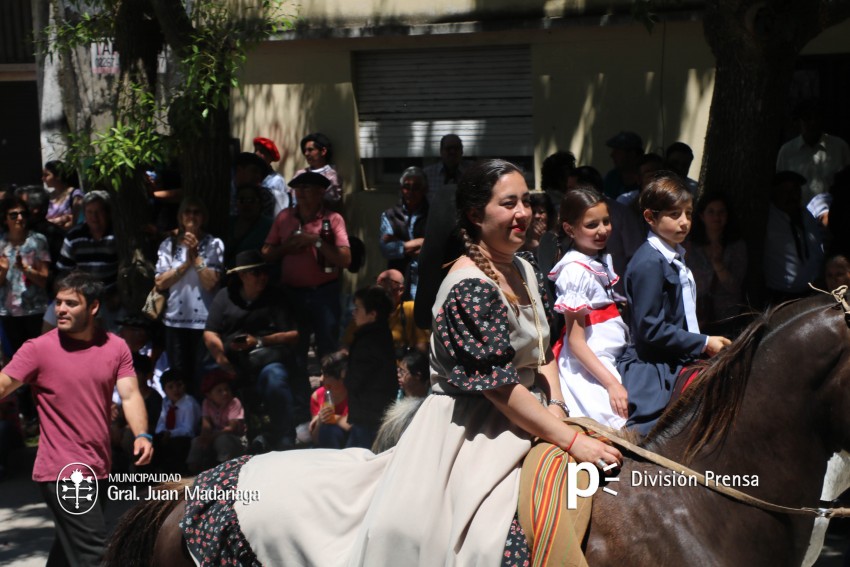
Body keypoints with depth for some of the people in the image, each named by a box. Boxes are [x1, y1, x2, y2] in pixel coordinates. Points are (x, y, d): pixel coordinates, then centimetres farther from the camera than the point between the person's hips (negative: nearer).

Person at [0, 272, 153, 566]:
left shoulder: (116, 347, 2)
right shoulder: (38, 349, -9)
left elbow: (130, 395, -3)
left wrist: (141, 435, -20)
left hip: (100, 469, 5)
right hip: (61, 472, -5)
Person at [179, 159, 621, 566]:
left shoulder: (523, 271, 9)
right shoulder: (470, 286, -20)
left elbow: (542, 353, 16)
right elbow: (499, 385, -22)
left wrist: (557, 411, -2)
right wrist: (570, 440, -21)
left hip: (521, 424, 8)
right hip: (471, 436, -8)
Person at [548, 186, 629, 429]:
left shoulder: (603, 261, 11)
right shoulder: (576, 271, -15)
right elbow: (576, 341, -16)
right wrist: (612, 384, -20)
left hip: (612, 361, 8)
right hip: (589, 368, -8)